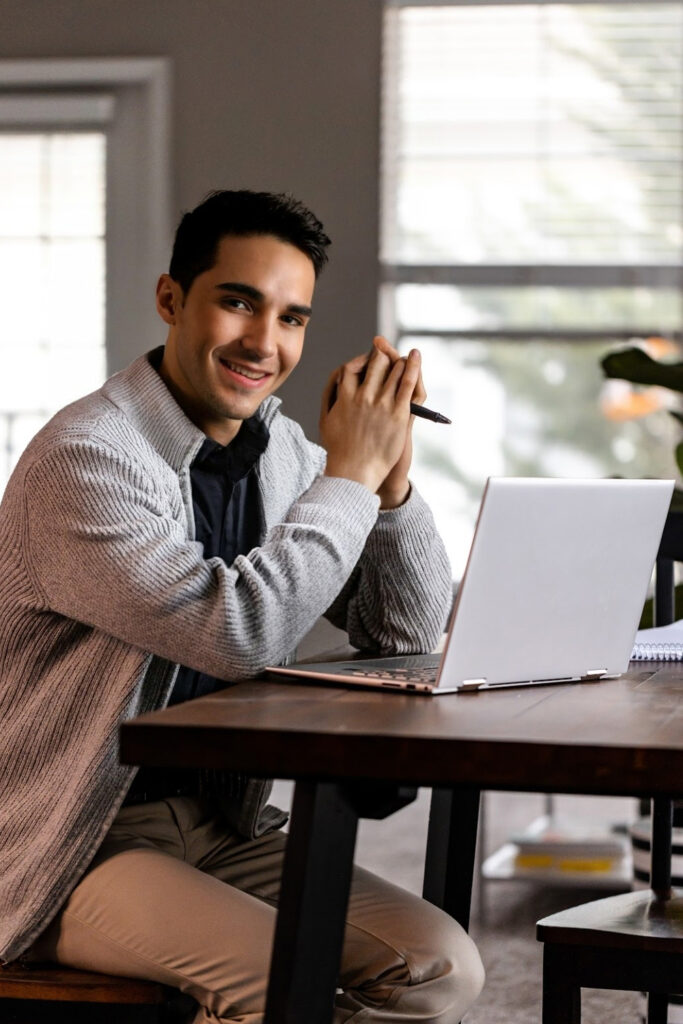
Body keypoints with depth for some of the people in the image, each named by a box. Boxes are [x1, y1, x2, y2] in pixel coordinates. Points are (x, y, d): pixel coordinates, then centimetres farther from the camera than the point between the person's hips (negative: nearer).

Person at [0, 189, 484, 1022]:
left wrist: (392, 477, -7)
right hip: (73, 854, -7)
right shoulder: (83, 457, -18)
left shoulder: (280, 451, 7)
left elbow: (409, 639, 9)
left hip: (222, 827, 7)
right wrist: (349, 474, -19)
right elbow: (238, 633, -29)